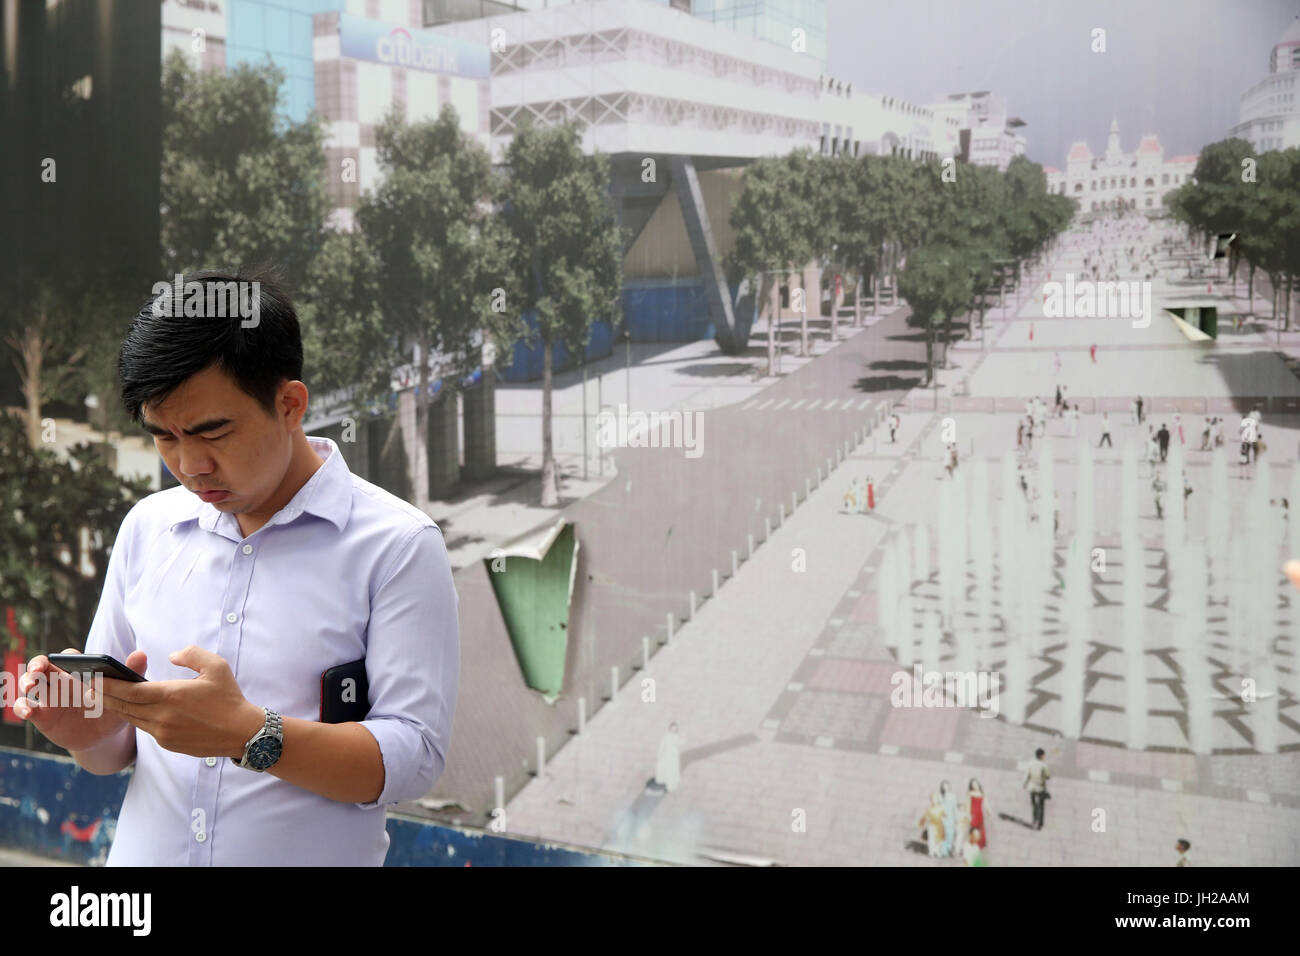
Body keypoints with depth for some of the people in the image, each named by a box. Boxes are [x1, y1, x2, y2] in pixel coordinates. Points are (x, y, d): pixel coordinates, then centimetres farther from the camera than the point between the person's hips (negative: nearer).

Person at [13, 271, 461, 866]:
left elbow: (413, 759, -18)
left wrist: (248, 735, -29)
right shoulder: (146, 527, 3)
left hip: (309, 856, -4)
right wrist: (87, 731, -14)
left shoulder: (399, 545, -13)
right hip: (143, 853, 4)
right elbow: (112, 753, 8)